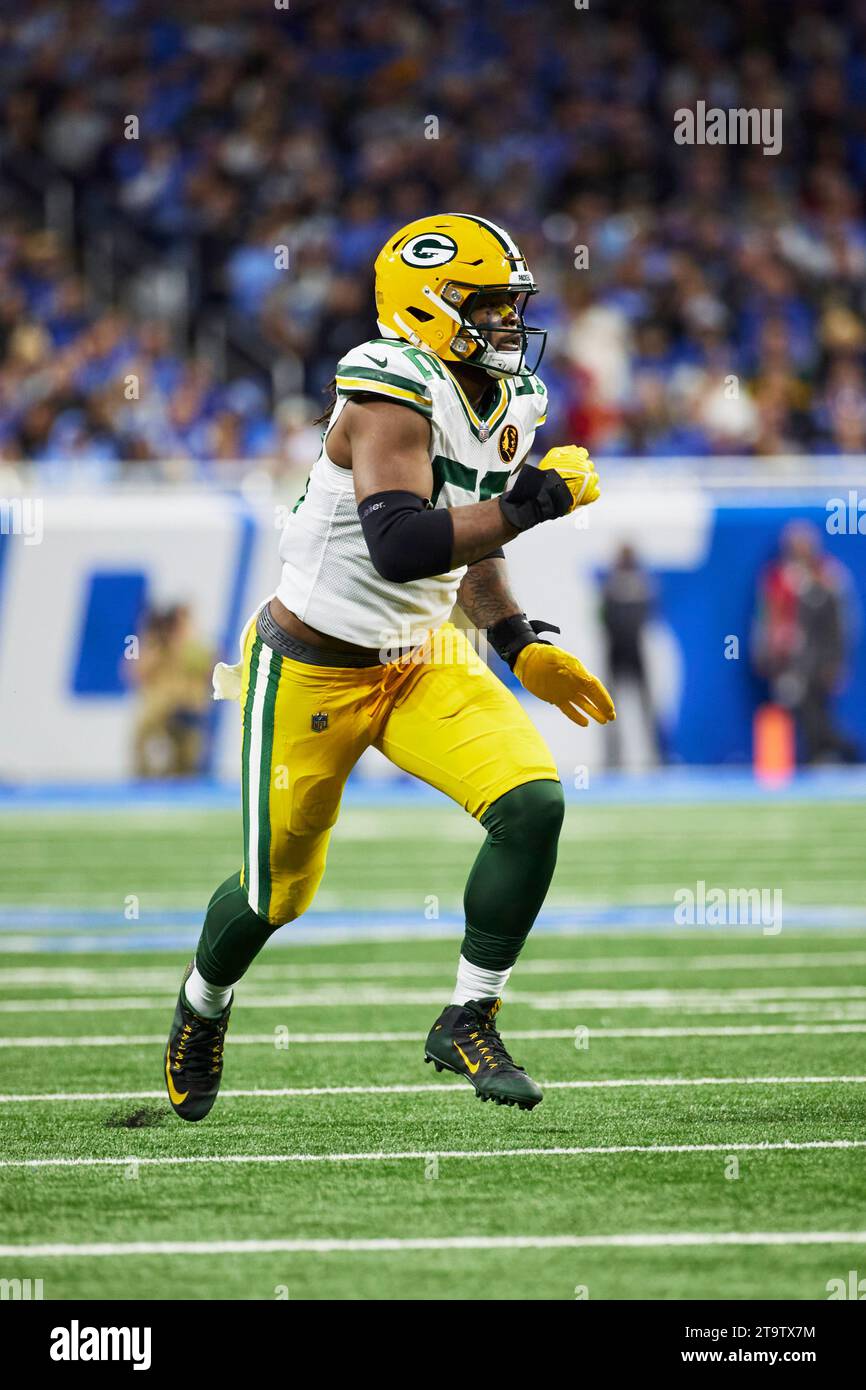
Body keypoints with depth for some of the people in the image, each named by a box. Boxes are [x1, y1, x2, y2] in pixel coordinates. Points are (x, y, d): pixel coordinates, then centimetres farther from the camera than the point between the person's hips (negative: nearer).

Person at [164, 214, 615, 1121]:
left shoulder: (512, 404, 2)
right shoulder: (393, 394, -25)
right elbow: (403, 546, -40)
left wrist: (520, 646, 7)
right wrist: (535, 500, -35)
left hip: (423, 662, 7)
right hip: (314, 669, -6)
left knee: (532, 804, -16)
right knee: (279, 891, 7)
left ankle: (467, 1022, 0)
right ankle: (203, 1004, 42)